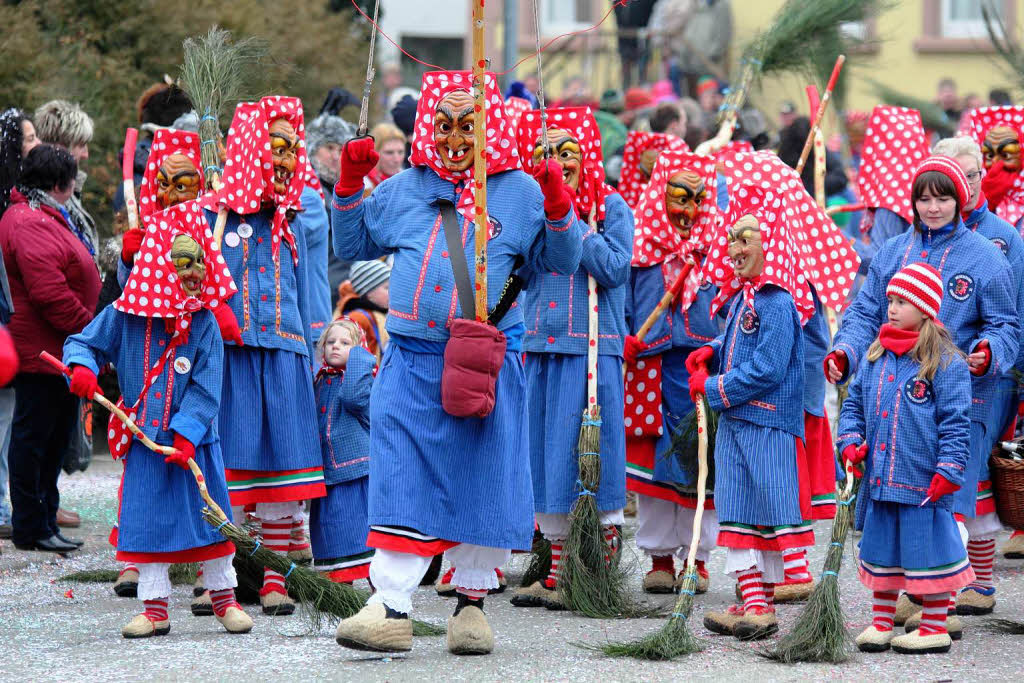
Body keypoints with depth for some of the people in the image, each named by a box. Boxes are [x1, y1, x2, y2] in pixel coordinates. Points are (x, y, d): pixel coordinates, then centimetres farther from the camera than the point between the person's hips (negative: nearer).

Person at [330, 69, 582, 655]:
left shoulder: (520, 193, 6)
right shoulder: (402, 191, 12)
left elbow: (563, 263, 6)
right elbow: (351, 245, 22)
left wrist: (559, 209, -10)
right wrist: (350, 185, 10)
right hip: (412, 361, 1)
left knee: (482, 482, 4)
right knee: (403, 480, -5)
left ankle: (473, 601, 19)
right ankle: (391, 607, -7)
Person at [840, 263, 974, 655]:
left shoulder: (945, 362, -8)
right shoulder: (875, 357, 11)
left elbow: (955, 422, -10)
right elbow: (854, 405, 19)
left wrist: (947, 473, -14)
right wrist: (851, 443, 3)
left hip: (923, 482, -6)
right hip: (879, 480, 6)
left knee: (928, 552, 0)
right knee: (880, 550, 13)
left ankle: (935, 629, 10)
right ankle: (880, 623, 24)